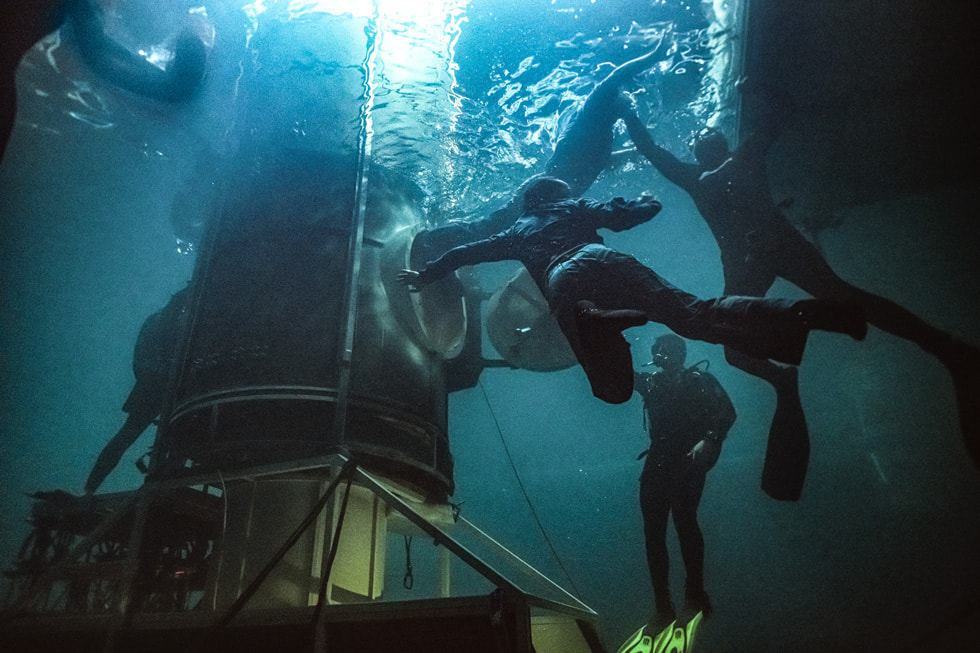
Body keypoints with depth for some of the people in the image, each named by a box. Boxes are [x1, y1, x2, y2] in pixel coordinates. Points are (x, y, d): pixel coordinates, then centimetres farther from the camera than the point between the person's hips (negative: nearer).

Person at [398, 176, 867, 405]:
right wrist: (649, 203, 57)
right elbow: (626, 214, 34)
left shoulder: (518, 231, 37)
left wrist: (426, 275, 54)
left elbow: (465, 252, 41)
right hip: (603, 262, 1)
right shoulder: (577, 207, 37)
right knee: (693, 314, -16)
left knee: (614, 388, -11)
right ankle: (803, 314, -40)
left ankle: (599, 323, -47)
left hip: (563, 282, -1)